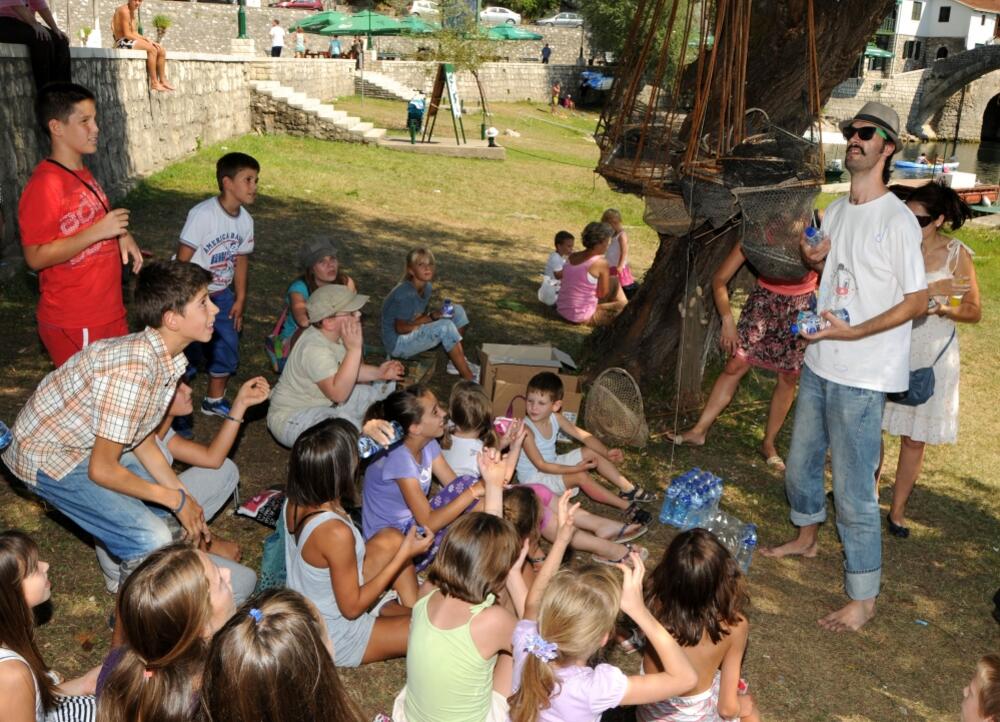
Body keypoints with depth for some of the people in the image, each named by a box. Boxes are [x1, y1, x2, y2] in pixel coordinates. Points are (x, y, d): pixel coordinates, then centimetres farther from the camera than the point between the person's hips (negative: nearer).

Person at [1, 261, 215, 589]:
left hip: (87, 443, 9)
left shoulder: (163, 354, -6)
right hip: (48, 457, -9)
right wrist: (175, 499, -16)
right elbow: (101, 469, -27)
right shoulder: (134, 369, -34)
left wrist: (184, 498, -1)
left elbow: (142, 439, 4)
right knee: (152, 541, -18)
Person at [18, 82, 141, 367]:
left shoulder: (81, 173, 10)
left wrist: (121, 235, 3)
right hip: (74, 324, -9)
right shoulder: (45, 184, -18)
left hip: (108, 312, 9)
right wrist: (98, 231, -25)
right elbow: (36, 257, -21)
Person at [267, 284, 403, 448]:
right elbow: (338, 393, -39)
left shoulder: (335, 335, -4)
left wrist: (379, 372, -7)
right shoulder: (314, 348, -30)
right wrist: (354, 348, -39)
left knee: (383, 387, 10)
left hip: (326, 406, 10)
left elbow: (348, 371, 11)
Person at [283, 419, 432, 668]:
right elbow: (351, 608, -24)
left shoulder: (295, 502, -15)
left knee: (391, 539, 8)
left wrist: (365, 438, 0)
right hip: (332, 640, -8)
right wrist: (404, 555, -20)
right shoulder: (336, 533, -37)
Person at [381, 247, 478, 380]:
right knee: (446, 326, -29)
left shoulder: (427, 288, -2)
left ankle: (457, 363, 6)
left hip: (415, 334, 9)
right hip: (398, 344, -9)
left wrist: (438, 314, -11)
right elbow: (400, 328, -22)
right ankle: (470, 379, -23)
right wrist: (432, 317, -23)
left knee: (458, 311, 0)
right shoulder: (405, 294, -28)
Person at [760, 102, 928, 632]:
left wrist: (851, 333, -23)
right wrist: (814, 261, -1)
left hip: (862, 376, -8)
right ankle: (806, 537, 47)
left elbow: (916, 301, -15)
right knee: (800, 463, 22)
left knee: (853, 491, -4)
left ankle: (863, 598, 10)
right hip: (819, 363, 8)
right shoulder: (835, 210, 9)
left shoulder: (897, 220, -15)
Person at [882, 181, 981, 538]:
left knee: (914, 438, 8)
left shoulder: (956, 254, -7)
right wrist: (932, 290, -19)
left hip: (930, 356, -1)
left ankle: (897, 510, 25)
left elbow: (974, 311, -3)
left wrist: (942, 308, -21)